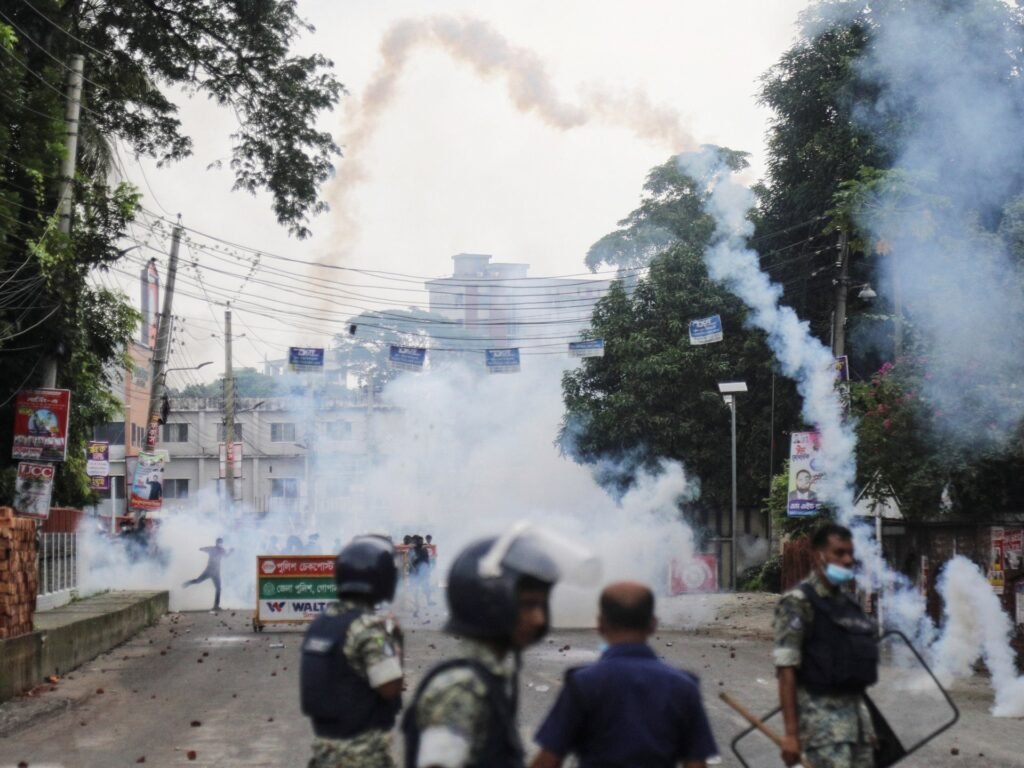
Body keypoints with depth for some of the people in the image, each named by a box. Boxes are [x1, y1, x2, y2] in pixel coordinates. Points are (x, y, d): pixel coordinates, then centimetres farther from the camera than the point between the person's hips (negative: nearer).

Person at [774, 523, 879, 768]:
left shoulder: (848, 602, 15)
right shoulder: (798, 602, -9)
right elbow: (786, 670, -14)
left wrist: (866, 723, 20)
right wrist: (791, 733, -19)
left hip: (856, 709, 8)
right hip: (822, 713, -8)